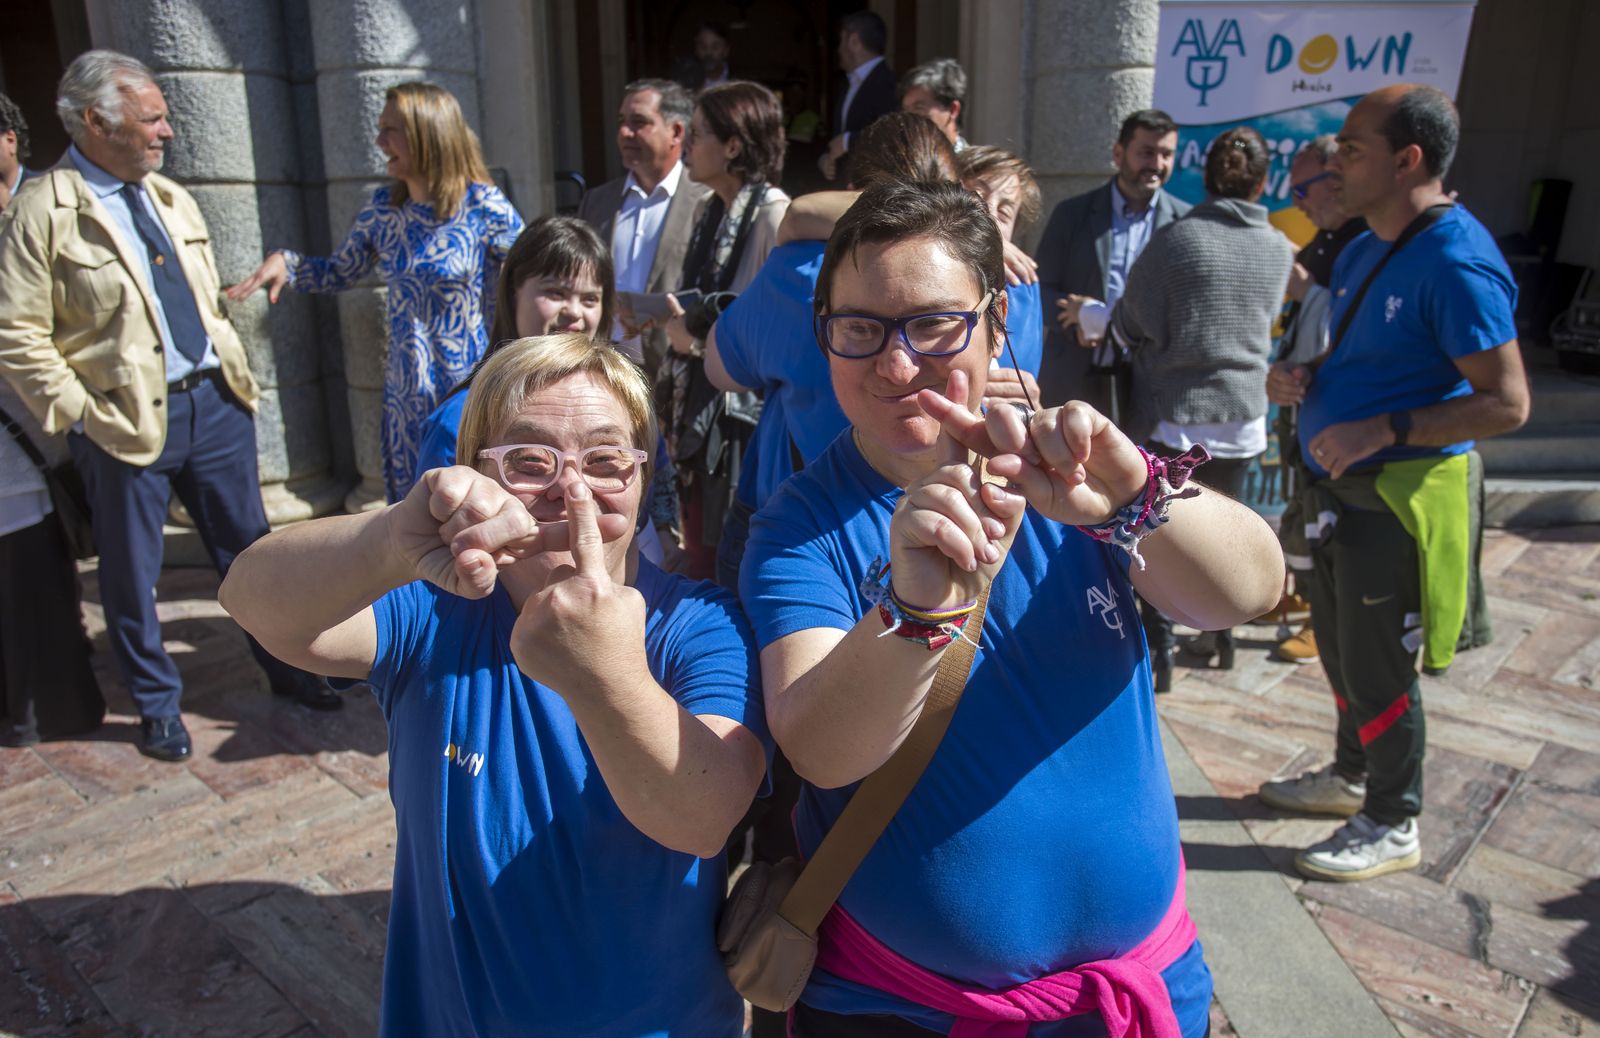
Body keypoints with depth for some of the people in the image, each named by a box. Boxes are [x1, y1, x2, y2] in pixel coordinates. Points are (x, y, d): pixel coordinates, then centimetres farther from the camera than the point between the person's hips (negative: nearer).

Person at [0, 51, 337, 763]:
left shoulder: (171, 199, 11)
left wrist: (232, 375, 11)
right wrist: (80, 411, -13)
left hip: (214, 402, 5)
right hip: (126, 422, -5)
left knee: (248, 549, 14)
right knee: (132, 575, 9)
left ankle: (286, 669, 30)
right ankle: (157, 705, 27)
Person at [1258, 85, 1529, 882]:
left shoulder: (1455, 263, -20)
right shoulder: (1365, 251, 9)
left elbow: (1508, 402, -21)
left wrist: (1382, 431, -29)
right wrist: (1302, 376, 1)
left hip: (1399, 495, -9)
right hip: (1340, 486, 9)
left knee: (1376, 665, 3)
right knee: (1339, 645, 21)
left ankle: (1392, 825, 23)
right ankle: (1352, 775, 42)